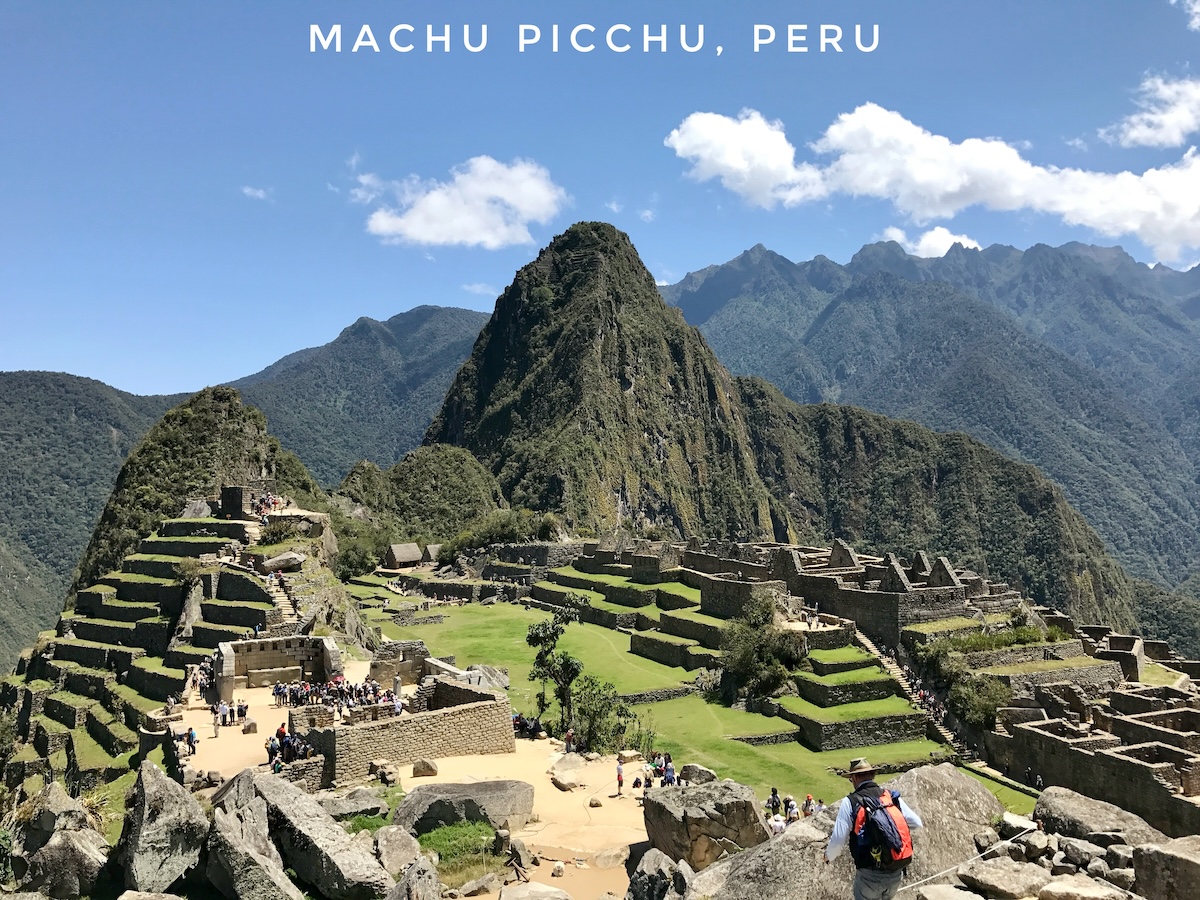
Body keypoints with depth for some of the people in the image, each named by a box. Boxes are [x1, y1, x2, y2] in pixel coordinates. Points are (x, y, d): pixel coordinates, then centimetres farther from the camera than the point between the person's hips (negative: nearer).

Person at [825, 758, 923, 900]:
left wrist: (829, 856, 12)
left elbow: (838, 840, -8)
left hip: (870, 875, -4)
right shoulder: (892, 797, 3)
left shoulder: (850, 802, -7)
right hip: (896, 874, 4)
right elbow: (917, 823, 10)